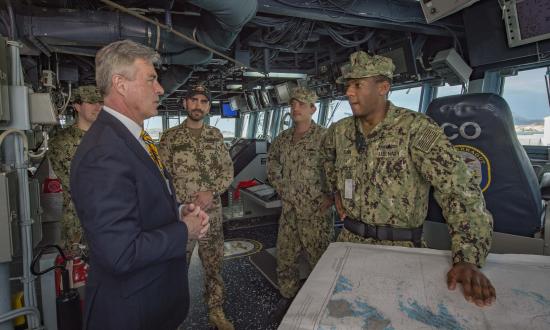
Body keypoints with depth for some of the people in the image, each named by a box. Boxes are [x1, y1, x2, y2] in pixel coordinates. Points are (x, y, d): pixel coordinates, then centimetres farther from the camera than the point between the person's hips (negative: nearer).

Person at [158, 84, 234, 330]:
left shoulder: (216, 135, 6)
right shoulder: (170, 136, -2)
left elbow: (228, 171, 3)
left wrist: (210, 193, -13)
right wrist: (188, 202, -13)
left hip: (212, 213, 3)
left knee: (214, 265, 14)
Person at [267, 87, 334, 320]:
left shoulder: (324, 137, -14)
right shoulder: (282, 139, 6)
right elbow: (272, 164, 21)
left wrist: (331, 197, -14)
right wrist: (279, 187, 11)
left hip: (316, 213, -6)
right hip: (289, 211, 6)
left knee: (319, 261, 8)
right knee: (284, 259, 18)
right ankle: (288, 297, 40)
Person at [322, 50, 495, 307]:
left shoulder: (416, 129, -17)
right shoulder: (339, 131, 1)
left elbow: (460, 188, -23)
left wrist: (467, 259, -29)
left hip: (398, 246, -4)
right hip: (349, 238, 5)